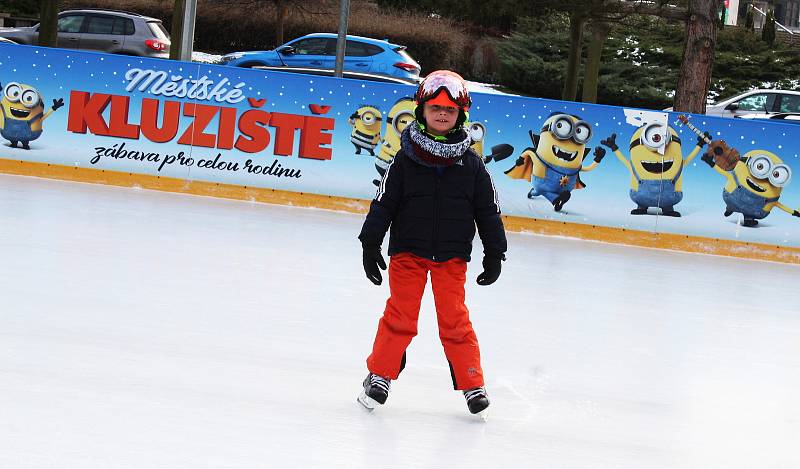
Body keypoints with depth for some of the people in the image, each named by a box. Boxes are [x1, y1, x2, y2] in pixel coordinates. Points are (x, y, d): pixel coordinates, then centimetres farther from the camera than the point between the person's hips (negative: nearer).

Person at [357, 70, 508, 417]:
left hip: (452, 256, 1)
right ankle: (379, 375, 14)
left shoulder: (471, 165, 0)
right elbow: (383, 203, -2)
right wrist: (371, 244, -6)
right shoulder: (405, 159, -3)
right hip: (408, 251, 0)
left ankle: (472, 384, 9)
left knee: (454, 319, 0)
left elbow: (488, 211, 7)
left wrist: (494, 253, 7)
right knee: (400, 315, -1)